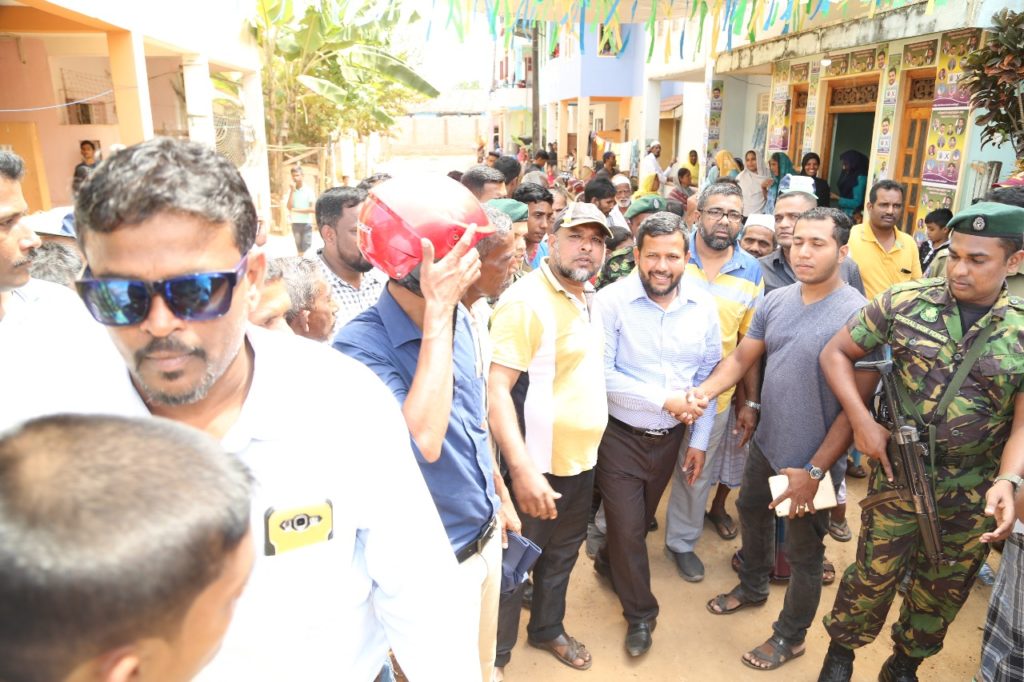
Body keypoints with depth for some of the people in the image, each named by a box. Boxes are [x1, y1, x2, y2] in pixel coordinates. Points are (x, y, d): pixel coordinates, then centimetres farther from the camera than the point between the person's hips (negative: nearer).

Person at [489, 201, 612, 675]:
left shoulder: (588, 298, 8)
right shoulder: (525, 300, -19)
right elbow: (495, 389, -26)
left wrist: (591, 442, 15)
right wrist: (522, 469, -33)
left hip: (582, 459, 8)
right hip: (539, 465, -8)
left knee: (562, 555, 24)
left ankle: (548, 629, 47)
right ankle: (493, 658, 30)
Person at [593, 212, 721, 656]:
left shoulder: (703, 307, -4)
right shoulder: (612, 300, -18)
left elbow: (708, 378, 3)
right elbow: (601, 374, -22)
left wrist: (700, 440, 3)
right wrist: (663, 399, -20)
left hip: (670, 437, 4)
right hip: (620, 435, -4)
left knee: (639, 521, 22)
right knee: (627, 528, 5)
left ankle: (609, 564, 52)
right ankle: (640, 613, 28)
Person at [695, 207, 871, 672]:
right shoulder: (775, 302, -3)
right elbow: (742, 358, 3)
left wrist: (815, 470, -20)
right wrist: (702, 391, -17)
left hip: (813, 461, -6)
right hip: (765, 444, 6)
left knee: (804, 554, 14)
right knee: (752, 513, 28)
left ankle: (790, 636, 39)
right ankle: (752, 587, 56)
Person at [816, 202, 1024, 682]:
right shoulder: (905, 302, -9)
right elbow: (836, 353, -3)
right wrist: (862, 422, -14)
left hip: (976, 494, 2)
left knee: (944, 589, 18)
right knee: (874, 572, 9)